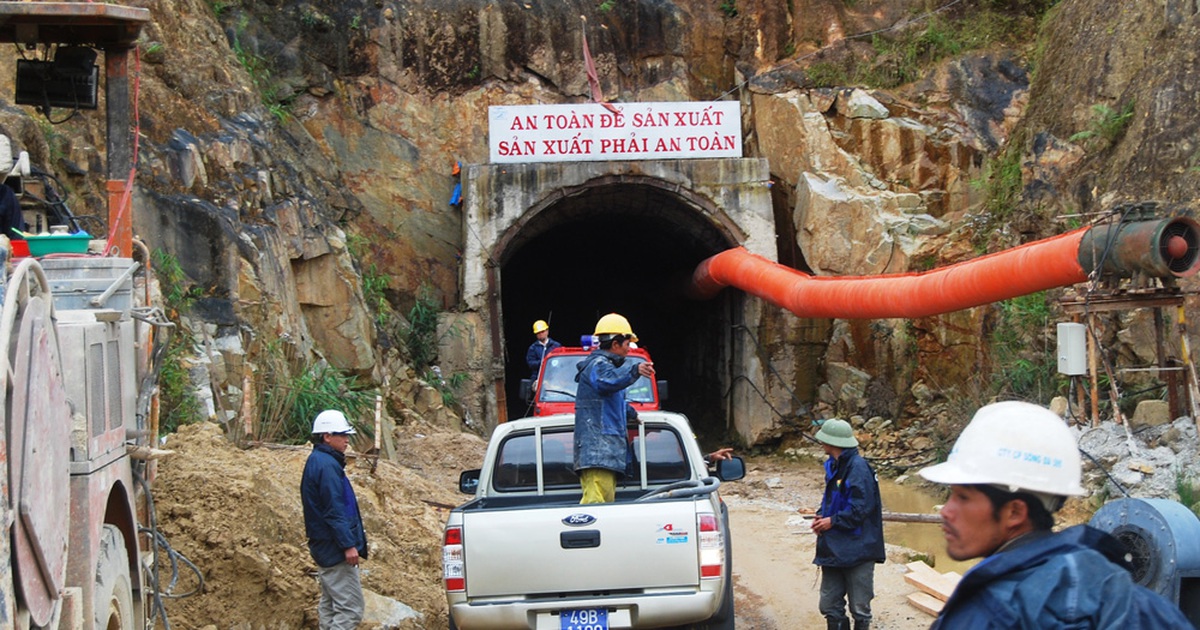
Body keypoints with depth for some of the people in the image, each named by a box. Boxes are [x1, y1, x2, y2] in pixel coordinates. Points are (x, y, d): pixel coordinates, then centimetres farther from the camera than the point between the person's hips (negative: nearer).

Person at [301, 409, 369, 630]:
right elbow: (334, 510, -22)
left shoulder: (317, 462, 16)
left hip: (325, 548, 11)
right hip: (335, 550, -11)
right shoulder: (327, 465, -16)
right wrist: (348, 544, -23)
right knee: (350, 609, -11)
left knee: (330, 607, 13)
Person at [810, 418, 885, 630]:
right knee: (830, 606, 12)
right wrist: (821, 515, 3)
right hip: (833, 549, 9)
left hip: (857, 550, -9)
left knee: (860, 609, 3)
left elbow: (860, 509, -23)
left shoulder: (858, 468, -18)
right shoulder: (833, 465, 10)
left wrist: (832, 521, -16)